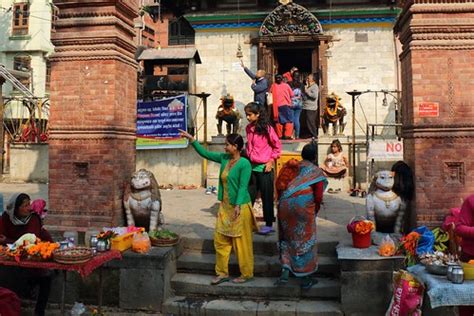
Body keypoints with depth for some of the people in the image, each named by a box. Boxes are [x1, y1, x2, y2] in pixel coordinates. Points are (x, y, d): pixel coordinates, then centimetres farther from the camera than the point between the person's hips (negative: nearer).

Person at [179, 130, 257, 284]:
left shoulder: (244, 164, -15)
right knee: (220, 239, 11)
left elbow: (243, 186, -19)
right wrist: (191, 139, 7)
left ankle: (246, 274, 18)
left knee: (242, 241, 3)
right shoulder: (224, 158, 6)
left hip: (240, 207, -8)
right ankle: (222, 273, 23)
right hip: (225, 206, 8)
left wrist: (238, 206, -26)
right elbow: (205, 153, 13)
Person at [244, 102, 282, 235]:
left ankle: (269, 225, 15)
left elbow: (277, 146, -6)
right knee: (248, 196, 9)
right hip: (251, 167, 6)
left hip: (264, 168, -5)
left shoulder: (266, 128, -11)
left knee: (266, 197, 4)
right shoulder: (248, 128, 7)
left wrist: (271, 161, -9)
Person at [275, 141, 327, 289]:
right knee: (305, 241, 10)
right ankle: (305, 279, 18)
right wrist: (315, 211, 14)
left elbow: (279, 185, 8)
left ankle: (285, 271, 8)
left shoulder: (291, 166, 13)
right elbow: (318, 196, -3)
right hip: (304, 206, -4)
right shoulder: (317, 172, 2)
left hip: (285, 206, 4)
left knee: (287, 238, 19)